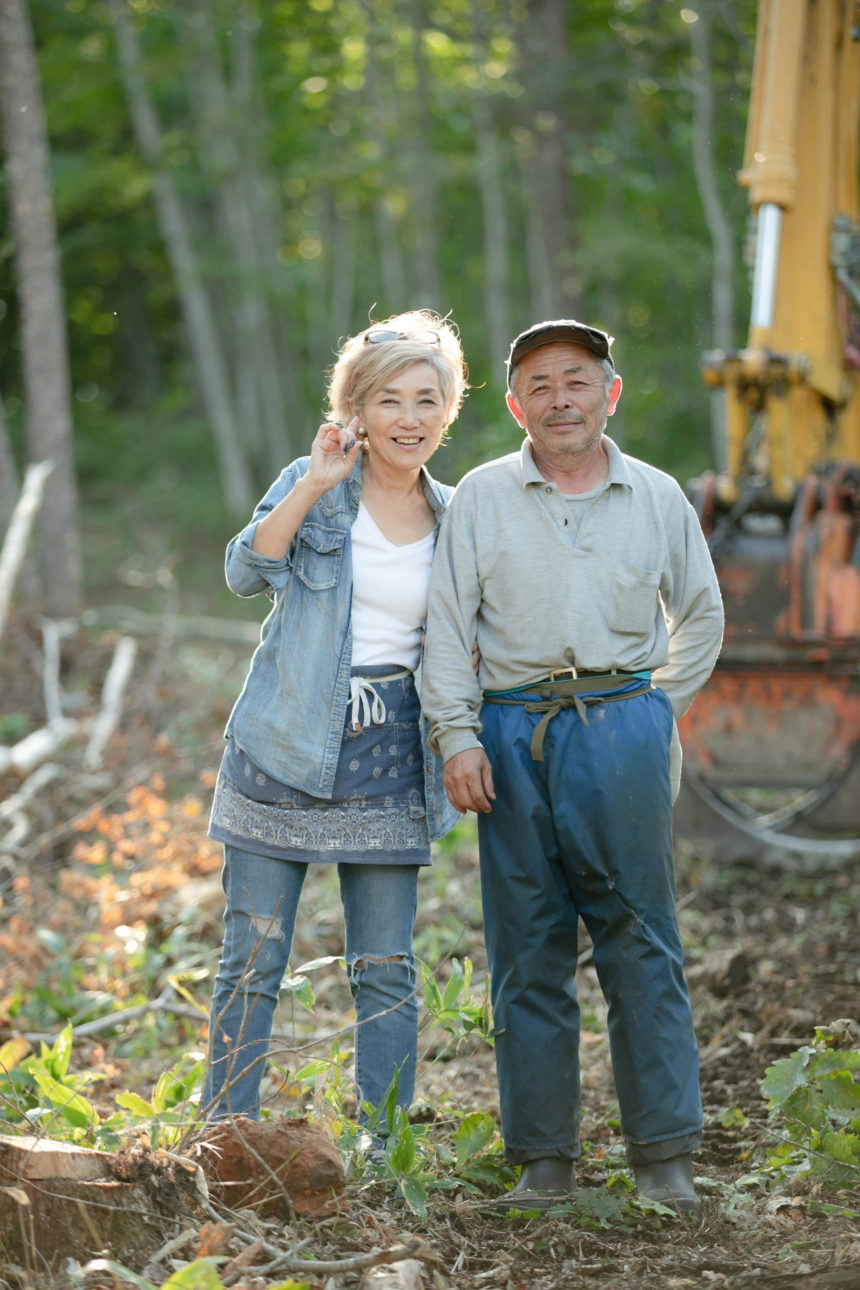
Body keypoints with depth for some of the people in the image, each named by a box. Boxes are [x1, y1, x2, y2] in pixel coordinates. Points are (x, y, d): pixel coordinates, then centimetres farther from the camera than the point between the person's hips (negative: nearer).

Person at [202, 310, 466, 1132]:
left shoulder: (453, 518, 8)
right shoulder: (314, 485, -1)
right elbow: (245, 572, -17)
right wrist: (315, 486, -24)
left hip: (386, 762, 3)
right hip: (285, 750, -2)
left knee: (385, 969, 5)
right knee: (254, 957, 2)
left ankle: (383, 1150, 14)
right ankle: (224, 1134, 12)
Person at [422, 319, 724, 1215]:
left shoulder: (656, 497, 11)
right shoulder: (481, 497, 8)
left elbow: (701, 617, 21)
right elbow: (446, 626, 5)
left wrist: (658, 710, 11)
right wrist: (457, 737, -5)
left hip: (622, 724, 0)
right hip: (513, 730, 0)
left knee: (640, 942, -3)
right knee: (527, 949, 2)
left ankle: (663, 1155, 4)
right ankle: (543, 1157, 9)